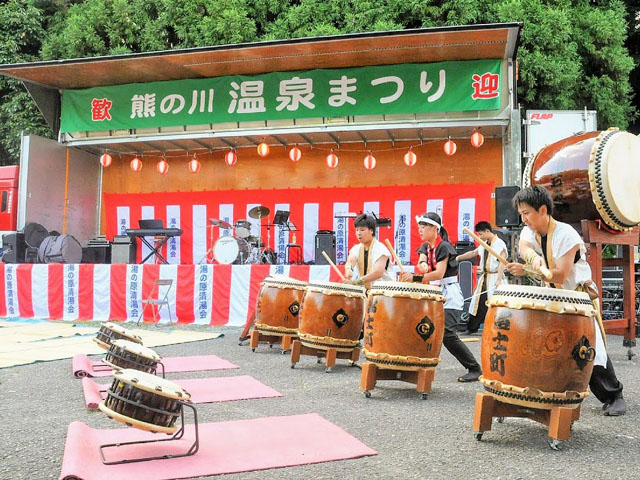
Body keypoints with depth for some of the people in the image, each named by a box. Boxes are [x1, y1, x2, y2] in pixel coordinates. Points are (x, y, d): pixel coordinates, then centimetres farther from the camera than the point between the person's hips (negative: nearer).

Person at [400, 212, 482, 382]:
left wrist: (415, 278, -34)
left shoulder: (444, 247, -13)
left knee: (447, 333, -18)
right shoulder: (425, 247, 11)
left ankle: (475, 369, -7)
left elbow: (439, 273, -24)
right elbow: (421, 261, -8)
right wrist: (422, 263, -33)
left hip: (449, 293, -8)